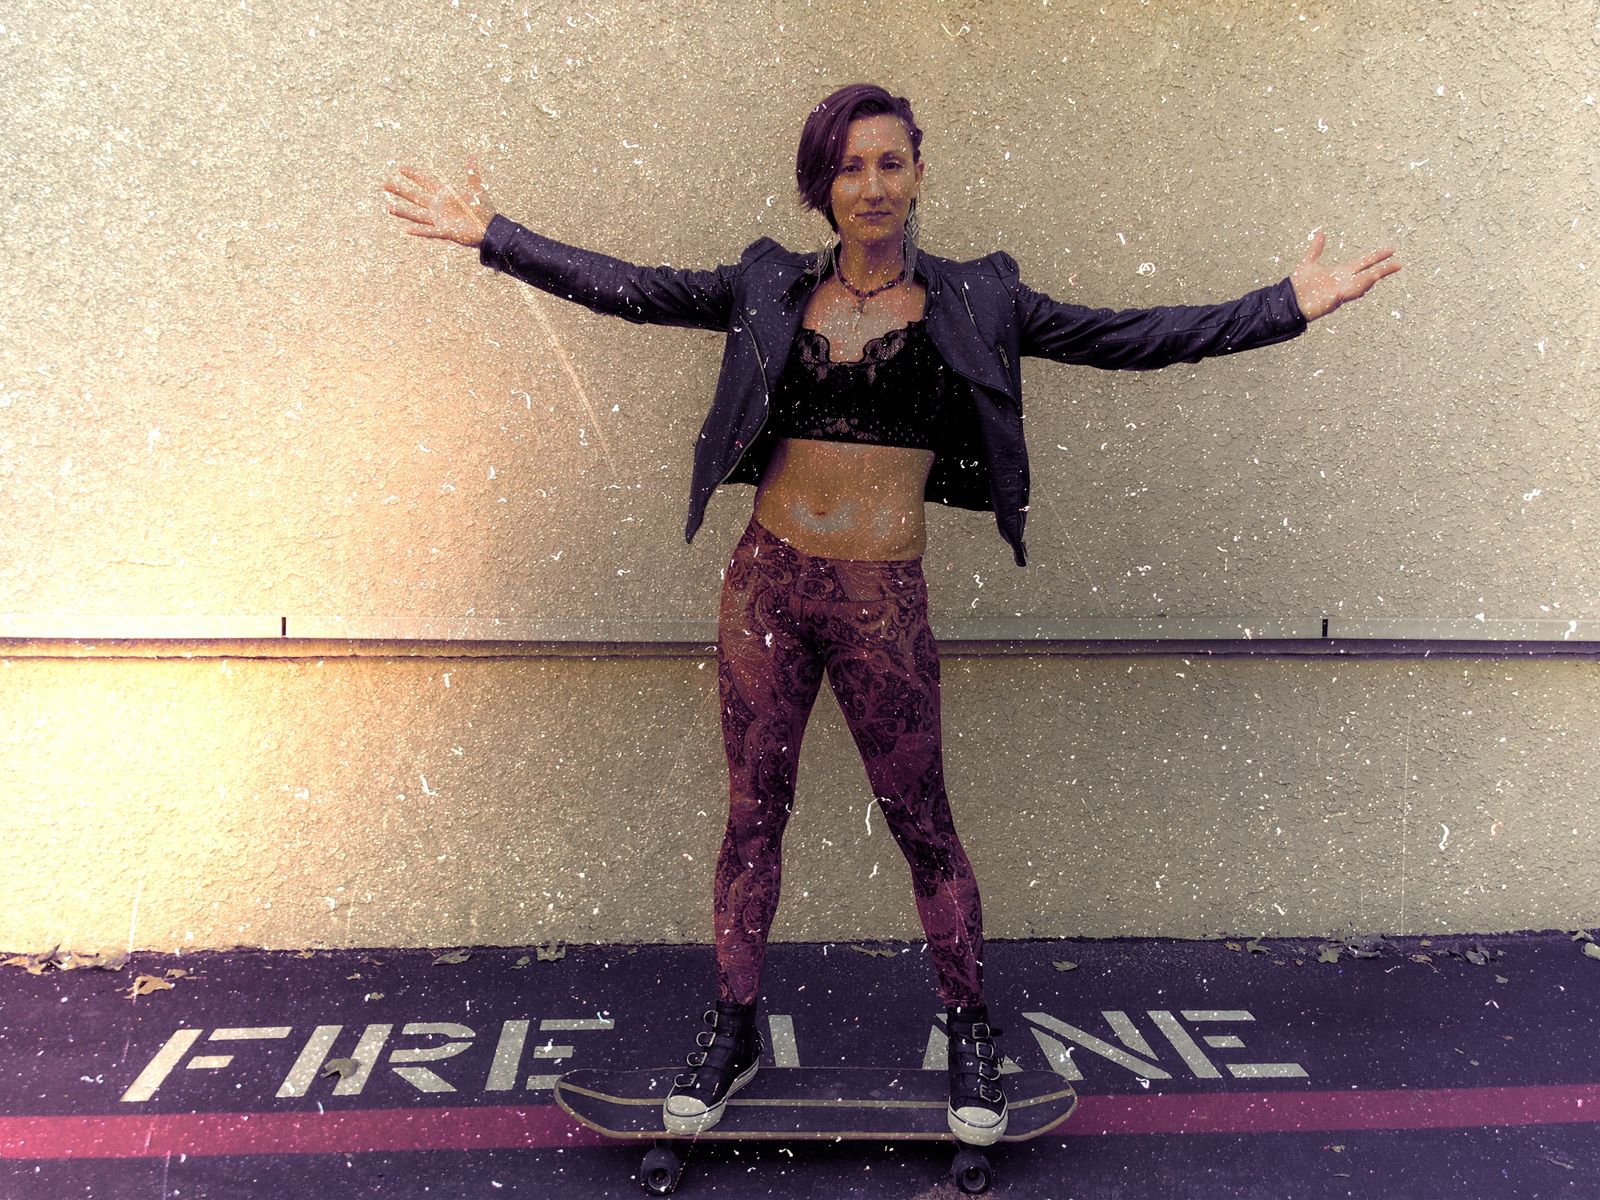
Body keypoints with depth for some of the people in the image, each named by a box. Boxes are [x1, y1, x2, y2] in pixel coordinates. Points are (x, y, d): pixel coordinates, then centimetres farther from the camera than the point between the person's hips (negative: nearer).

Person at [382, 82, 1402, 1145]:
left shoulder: (972, 301, 2)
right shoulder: (771, 290, 6)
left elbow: (1131, 337, -1)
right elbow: (627, 288, 5)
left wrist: (1290, 305, -5)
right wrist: (492, 233, 1)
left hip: (884, 600, -2)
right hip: (767, 582, 2)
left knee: (922, 825, 6)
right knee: (754, 815, 10)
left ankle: (972, 1035, 26)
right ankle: (734, 1031, 26)